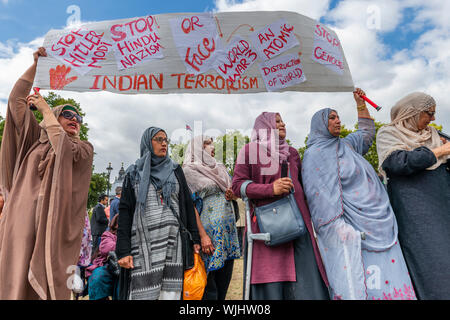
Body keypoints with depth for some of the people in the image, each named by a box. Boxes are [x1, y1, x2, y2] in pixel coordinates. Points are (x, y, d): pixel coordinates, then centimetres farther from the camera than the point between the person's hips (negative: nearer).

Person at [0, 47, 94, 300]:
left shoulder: (84, 149, 10)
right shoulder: (36, 138, 20)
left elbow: (64, 149, -11)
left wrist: (45, 108, -2)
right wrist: (36, 64, 10)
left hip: (56, 218, -2)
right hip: (23, 213, 3)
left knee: (47, 277, -6)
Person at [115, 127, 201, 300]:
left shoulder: (175, 170, 14)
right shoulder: (134, 173, 9)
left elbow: (188, 204, 11)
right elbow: (125, 211, 4)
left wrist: (195, 239, 4)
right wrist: (123, 251, -5)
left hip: (174, 243, 1)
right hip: (144, 245, -1)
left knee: (171, 293, 0)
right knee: (143, 294, -3)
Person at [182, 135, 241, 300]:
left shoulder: (220, 168, 18)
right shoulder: (190, 170, -2)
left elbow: (233, 192, 27)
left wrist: (233, 195, 2)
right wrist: (202, 235, -17)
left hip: (229, 229, 7)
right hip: (210, 230, -6)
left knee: (225, 279, 11)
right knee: (210, 288, -2)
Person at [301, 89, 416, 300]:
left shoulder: (344, 145, 17)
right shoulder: (314, 154, -7)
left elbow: (367, 133, 35)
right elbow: (321, 194, -16)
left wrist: (360, 104, 26)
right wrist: (338, 227, -22)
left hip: (378, 224, 8)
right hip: (353, 228, -8)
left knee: (385, 278, 10)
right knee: (357, 284, -7)